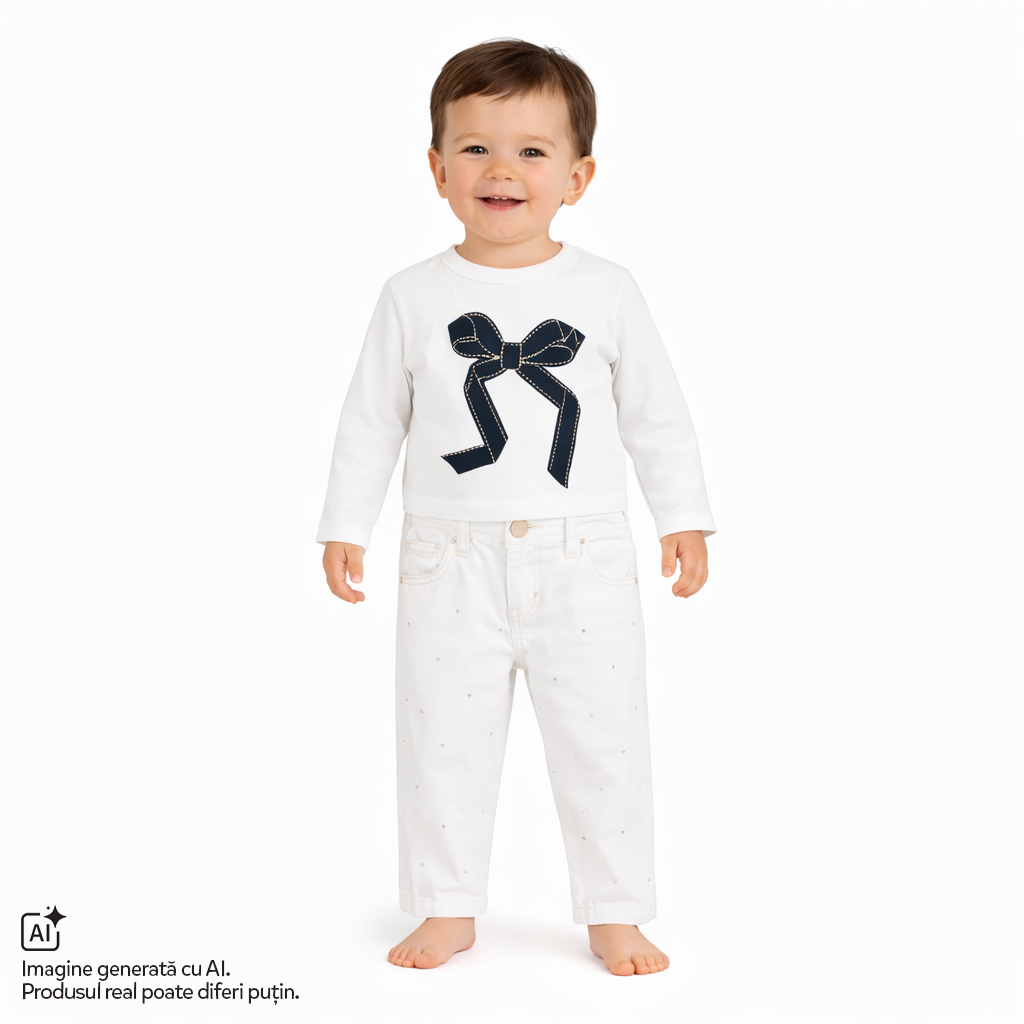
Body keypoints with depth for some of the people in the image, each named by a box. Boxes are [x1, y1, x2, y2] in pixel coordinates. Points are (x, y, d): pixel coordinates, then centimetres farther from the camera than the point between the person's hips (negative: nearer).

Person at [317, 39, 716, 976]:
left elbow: (657, 415, 8)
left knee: (603, 740, 5)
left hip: (583, 558, 0)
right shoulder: (415, 297, 2)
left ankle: (616, 914, 20)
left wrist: (685, 519, 6)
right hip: (452, 562, 1)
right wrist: (345, 526, 5)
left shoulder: (607, 293, 1)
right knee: (445, 737, 7)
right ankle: (448, 910, 23)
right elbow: (372, 418, 7)